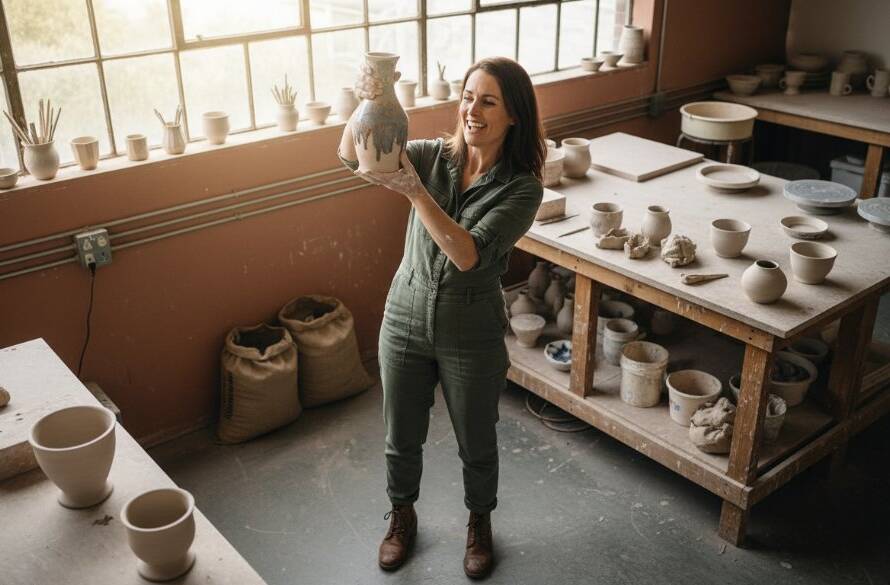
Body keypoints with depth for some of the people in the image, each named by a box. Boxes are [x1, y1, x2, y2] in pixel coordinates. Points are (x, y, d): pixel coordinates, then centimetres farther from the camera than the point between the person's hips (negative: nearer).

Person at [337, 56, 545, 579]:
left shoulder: (523, 188, -16)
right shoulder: (434, 156, -7)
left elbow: (469, 255, -28)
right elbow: (352, 156, -19)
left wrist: (415, 191, -36)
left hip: (472, 334, -2)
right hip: (406, 319, 3)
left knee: (477, 443, 18)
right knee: (402, 438, 20)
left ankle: (480, 524, 47)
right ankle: (402, 516, 48)